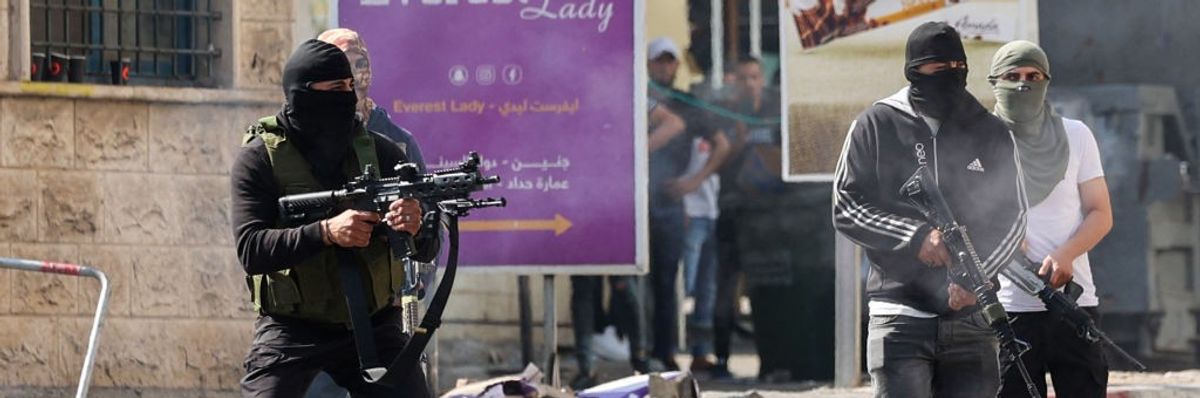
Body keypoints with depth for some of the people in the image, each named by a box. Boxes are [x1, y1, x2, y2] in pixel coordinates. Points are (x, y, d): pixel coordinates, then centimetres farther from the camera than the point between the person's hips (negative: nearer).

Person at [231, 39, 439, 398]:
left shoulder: (378, 151, 1)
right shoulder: (259, 158, -7)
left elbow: (427, 249, -1)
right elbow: (251, 250, -18)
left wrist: (415, 229, -26)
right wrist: (326, 232, -30)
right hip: (290, 330, -3)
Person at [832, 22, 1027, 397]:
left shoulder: (991, 133, 11)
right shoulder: (876, 126, 5)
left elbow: (1012, 216, 8)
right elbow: (846, 206, 2)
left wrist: (977, 274, -10)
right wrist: (915, 237, -13)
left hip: (970, 316, 3)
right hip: (901, 315, -3)